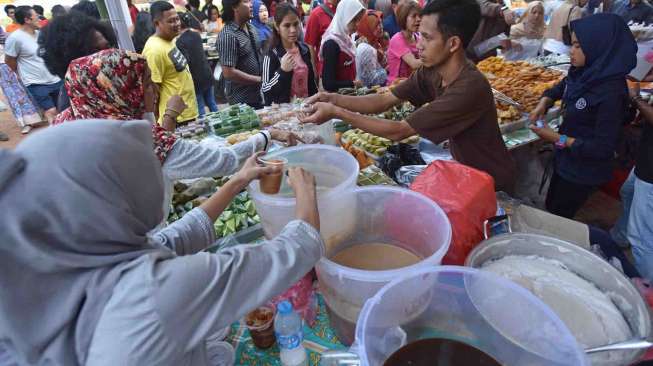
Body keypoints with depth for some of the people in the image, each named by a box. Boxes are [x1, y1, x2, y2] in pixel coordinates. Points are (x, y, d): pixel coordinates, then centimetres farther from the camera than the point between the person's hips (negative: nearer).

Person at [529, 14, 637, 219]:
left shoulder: (611, 93, -28)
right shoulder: (584, 73, -7)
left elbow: (603, 148, -25)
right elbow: (563, 87, 17)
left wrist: (558, 139, -24)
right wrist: (544, 102, -1)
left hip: (584, 170, -7)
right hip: (566, 159, 7)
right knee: (551, 207, 24)